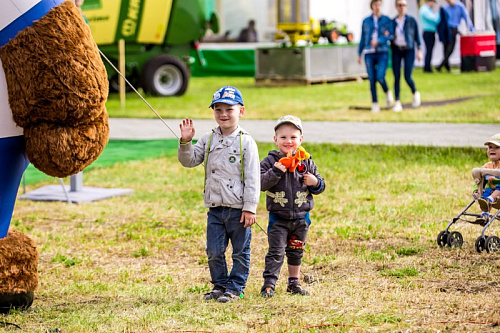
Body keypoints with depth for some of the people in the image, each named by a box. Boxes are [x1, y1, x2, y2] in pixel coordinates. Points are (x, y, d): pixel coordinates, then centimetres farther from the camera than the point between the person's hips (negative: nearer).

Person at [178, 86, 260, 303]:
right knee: (214, 252, 7)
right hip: (215, 208, 4)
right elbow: (189, 161, 8)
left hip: (238, 209, -4)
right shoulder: (208, 140, 7)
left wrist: (250, 208, -12)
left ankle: (235, 288, 17)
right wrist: (185, 142, -10)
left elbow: (252, 178, -9)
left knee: (240, 251, 6)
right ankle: (219, 285, 22)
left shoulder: (246, 142, -7)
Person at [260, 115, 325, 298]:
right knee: (276, 252, -6)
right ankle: (269, 284, -3)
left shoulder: (306, 162, 2)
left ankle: (294, 282, 27)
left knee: (296, 252, 15)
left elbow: (320, 185, 9)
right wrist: (275, 171, -29)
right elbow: (261, 183, -17)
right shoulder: (270, 161, -7)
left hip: (300, 217, 3)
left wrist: (315, 183, -13)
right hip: (278, 217, -3)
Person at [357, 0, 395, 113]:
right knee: (372, 79, -2)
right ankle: (375, 104, 7)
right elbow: (362, 38, 14)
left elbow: (390, 35, -5)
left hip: (383, 53, -2)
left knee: (380, 77, -17)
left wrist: (378, 40, -20)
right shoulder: (366, 21, 10)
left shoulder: (387, 20, 4)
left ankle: (387, 92, 13)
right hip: (369, 53, 2)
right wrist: (359, 54, 11)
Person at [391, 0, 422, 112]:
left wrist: (419, 51, -1)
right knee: (397, 78, -2)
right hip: (396, 51, 2)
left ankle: (415, 93, 19)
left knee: (407, 77, -11)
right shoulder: (393, 22, 6)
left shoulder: (411, 20, 1)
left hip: (409, 50, -2)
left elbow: (417, 36, 3)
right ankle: (397, 103, 2)